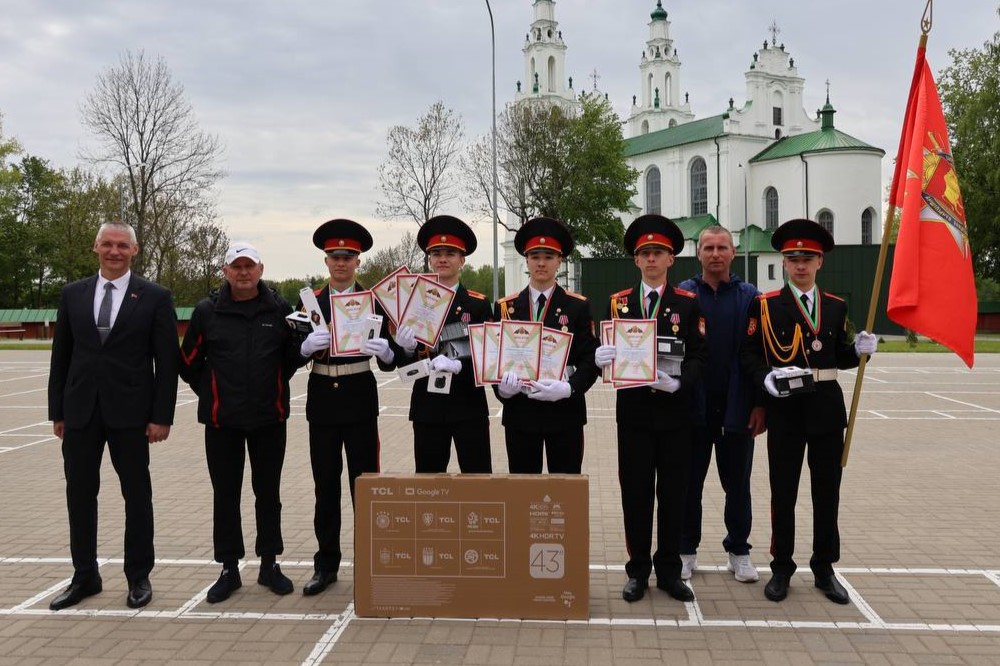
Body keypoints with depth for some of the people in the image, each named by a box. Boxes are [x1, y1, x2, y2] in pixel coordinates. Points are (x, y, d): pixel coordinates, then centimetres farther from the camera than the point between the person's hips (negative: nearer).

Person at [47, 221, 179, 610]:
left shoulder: (155, 298, -2)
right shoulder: (72, 294, 8)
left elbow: (166, 361, -4)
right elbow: (61, 356, 9)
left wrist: (162, 416, -9)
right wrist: (57, 410, 5)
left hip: (130, 412, -3)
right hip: (80, 412, 3)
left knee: (137, 494, 7)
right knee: (80, 494, 9)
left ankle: (139, 577, 20)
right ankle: (85, 576, 23)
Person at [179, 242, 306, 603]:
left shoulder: (279, 308, -1)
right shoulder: (208, 311, -2)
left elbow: (295, 355, 10)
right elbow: (189, 362, 7)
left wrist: (275, 386, 1)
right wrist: (211, 393, 6)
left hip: (270, 418, 1)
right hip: (222, 421, 0)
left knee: (268, 492, 9)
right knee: (225, 494, 7)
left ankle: (269, 564, 22)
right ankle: (229, 569, 19)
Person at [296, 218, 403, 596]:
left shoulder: (373, 302, 2)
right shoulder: (309, 302, 5)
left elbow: (389, 361, -1)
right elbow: (292, 355, 2)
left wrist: (384, 350, -24)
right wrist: (307, 345, -20)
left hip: (360, 399, -1)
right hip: (322, 400, 2)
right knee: (325, 484, 8)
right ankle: (326, 564, 19)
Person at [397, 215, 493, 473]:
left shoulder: (478, 304, 1)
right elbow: (403, 365, 8)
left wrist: (458, 366, -20)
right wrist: (407, 348, -15)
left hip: (468, 405, -2)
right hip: (427, 406, 2)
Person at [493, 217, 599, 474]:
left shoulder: (578, 306, 2)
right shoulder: (505, 307, 7)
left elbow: (590, 359, -2)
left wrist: (569, 388, -20)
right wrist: (501, 386, -13)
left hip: (564, 412, -1)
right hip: (519, 413, 1)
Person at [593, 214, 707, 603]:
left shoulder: (689, 304, 3)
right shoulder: (618, 303, 7)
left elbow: (698, 356, -3)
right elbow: (609, 352, 3)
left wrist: (678, 382, -22)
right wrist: (601, 358, -21)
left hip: (674, 412, 0)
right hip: (633, 412, 1)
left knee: (673, 493, 7)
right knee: (636, 493, 6)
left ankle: (669, 571, 21)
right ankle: (638, 571, 18)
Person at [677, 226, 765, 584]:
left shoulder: (750, 296, 4)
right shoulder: (681, 295, 2)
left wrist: (760, 404, -4)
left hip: (737, 407, 1)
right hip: (693, 406, 0)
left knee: (737, 483, 10)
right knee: (689, 483, 8)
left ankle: (739, 552, 24)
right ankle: (686, 551, 22)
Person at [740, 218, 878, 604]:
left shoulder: (836, 306, 9)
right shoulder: (765, 305, -1)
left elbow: (840, 357, 12)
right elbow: (749, 354, -5)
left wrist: (860, 350, -8)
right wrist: (766, 377, -22)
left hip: (827, 408, 3)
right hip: (785, 410, -3)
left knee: (827, 491, 9)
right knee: (783, 492, 5)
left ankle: (824, 569, 23)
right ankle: (782, 568, 19)